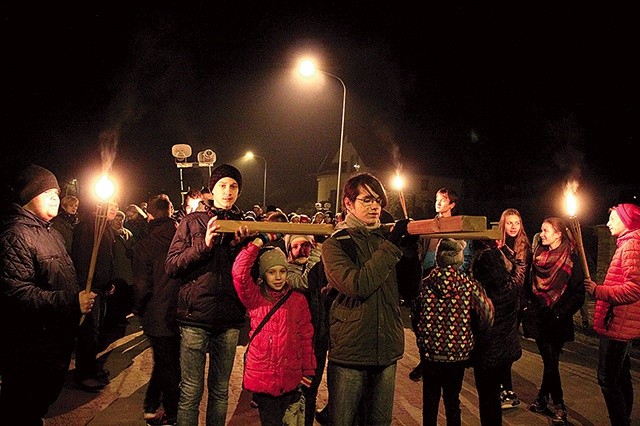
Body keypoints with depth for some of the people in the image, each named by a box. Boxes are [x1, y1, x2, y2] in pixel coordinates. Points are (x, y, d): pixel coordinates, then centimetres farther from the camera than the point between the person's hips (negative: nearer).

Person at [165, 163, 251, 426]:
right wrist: (204, 244, -14)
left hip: (229, 320, 2)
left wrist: (239, 245, -8)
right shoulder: (193, 222, 4)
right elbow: (171, 266, -3)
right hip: (195, 316, -2)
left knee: (220, 390, 13)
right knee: (191, 390, 3)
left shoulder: (245, 225, 10)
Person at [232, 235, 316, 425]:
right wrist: (259, 241, -17)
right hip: (261, 375, -1)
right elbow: (239, 273, -17)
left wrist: (308, 370, 5)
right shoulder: (255, 297, -1)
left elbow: (306, 337, 6)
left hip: (290, 377, 2)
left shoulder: (298, 299, 4)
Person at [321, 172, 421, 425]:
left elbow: (410, 291, 5)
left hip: (387, 352, 5)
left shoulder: (387, 239, 6)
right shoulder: (335, 244, -6)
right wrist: (392, 246, -20)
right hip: (350, 353, -4)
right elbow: (356, 286, -24)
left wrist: (410, 250, -8)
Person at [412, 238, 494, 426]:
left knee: (430, 399, 16)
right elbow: (487, 316, -16)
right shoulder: (470, 285, -12)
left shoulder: (424, 284, -9)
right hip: (458, 354, 0)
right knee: (452, 400, 17)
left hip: (429, 352, 0)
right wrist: (470, 333, 2)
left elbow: (415, 316, -1)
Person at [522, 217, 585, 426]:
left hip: (557, 320, -3)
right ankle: (558, 406, 17)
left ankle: (543, 398, 19)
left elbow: (578, 292, -10)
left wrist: (561, 313, -15)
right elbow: (530, 284, 12)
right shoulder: (538, 255, 6)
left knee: (551, 360, 2)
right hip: (538, 317, 4)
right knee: (549, 360, 6)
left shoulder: (571, 259, -8)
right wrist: (527, 306, 4)